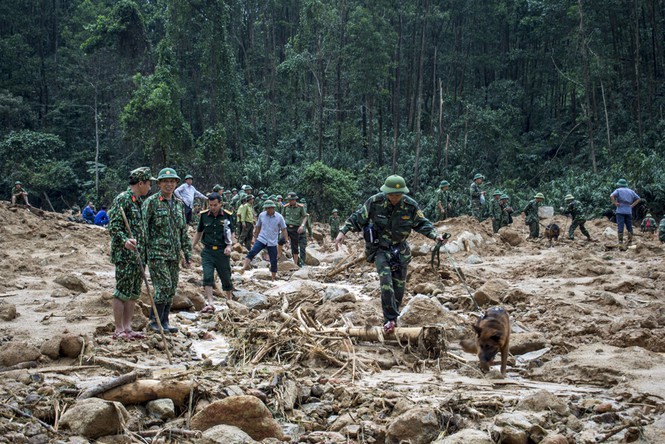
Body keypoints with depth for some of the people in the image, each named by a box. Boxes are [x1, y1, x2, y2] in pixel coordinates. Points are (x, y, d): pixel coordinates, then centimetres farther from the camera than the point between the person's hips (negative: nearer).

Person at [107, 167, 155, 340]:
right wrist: (125, 240, -33)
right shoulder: (122, 199, -11)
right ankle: (119, 330, 1)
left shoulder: (140, 201, 17)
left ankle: (128, 328, 16)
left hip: (139, 255, 9)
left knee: (133, 293, 10)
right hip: (125, 255, -9)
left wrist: (145, 253, 22)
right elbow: (113, 226, -17)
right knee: (122, 292, -4)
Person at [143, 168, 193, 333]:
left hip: (174, 254, 7)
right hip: (157, 253, -7)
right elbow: (143, 229, -8)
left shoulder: (179, 204, 14)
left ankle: (164, 322, 18)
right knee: (164, 287, -11)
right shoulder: (151, 202, -6)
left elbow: (184, 231, 18)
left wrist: (187, 254, 14)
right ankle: (155, 321, 0)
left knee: (171, 290, 8)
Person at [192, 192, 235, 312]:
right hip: (207, 251, 1)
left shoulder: (227, 216, -1)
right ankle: (210, 304, -18)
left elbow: (231, 233, 5)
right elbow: (199, 232, 15)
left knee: (226, 278, 9)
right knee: (207, 277, -15)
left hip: (222, 252, -1)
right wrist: (192, 247, 11)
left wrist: (229, 246, -12)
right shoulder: (204, 215, 4)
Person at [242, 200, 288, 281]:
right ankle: (244, 266, -34)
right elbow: (258, 227, 11)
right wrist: (255, 238, 14)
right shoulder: (262, 215, -1)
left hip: (272, 243, 0)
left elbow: (284, 229, -1)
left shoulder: (279, 217, -6)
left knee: (273, 261, 6)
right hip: (261, 240, 1)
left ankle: (274, 278, 19)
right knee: (251, 252, -24)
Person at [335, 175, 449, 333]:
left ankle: (392, 318, 25)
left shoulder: (411, 206, -11)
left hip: (400, 250, 3)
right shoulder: (374, 202, -15)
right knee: (386, 280, -21)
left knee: (399, 286, 7)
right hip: (380, 248, -3)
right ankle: (390, 319, -17)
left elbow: (422, 224, 1)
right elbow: (358, 218, -5)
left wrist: (435, 235, -13)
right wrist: (343, 231, -14)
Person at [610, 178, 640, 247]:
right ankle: (630, 241, 5)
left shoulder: (618, 190, 2)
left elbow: (611, 196, -17)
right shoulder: (631, 191, 16)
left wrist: (615, 203, -8)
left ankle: (620, 242, -10)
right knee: (629, 227, 8)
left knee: (620, 227, -5)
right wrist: (632, 205, 9)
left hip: (620, 211, -4)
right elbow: (638, 199, 14)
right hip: (629, 211, 4)